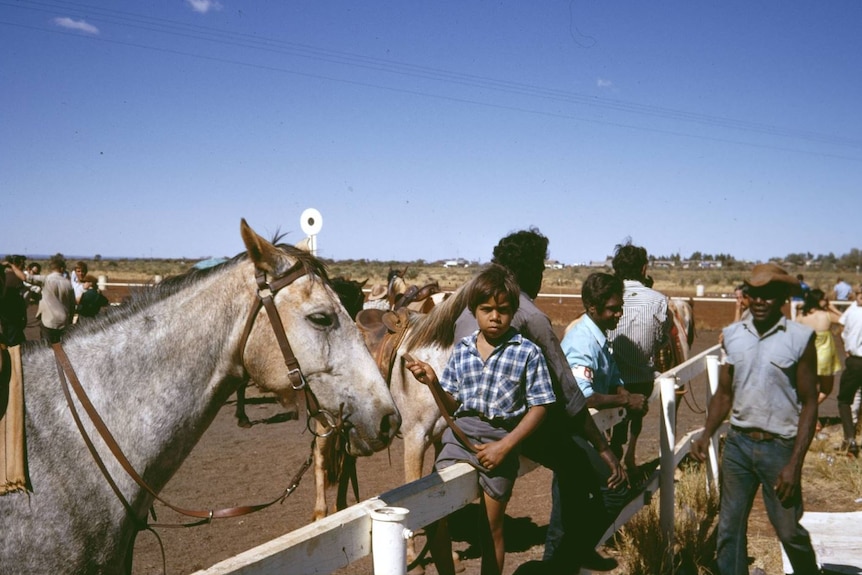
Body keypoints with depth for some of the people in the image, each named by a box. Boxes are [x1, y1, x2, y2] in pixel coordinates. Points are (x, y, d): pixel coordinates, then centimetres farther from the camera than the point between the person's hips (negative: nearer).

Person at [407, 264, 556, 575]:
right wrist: (433, 382, -11)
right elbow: (453, 404, 9)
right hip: (460, 432, 3)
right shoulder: (461, 350, 5)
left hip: (501, 437, -3)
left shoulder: (528, 352, -5)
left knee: (491, 525, 9)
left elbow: (538, 407, -5)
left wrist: (505, 445, -14)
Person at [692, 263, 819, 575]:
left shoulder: (800, 338, -9)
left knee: (789, 531, 8)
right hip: (737, 444, 3)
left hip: (779, 447, -3)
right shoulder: (732, 335, 2)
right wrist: (706, 435, -6)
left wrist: (795, 463, -11)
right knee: (729, 528, 10)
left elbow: (809, 404, -7)